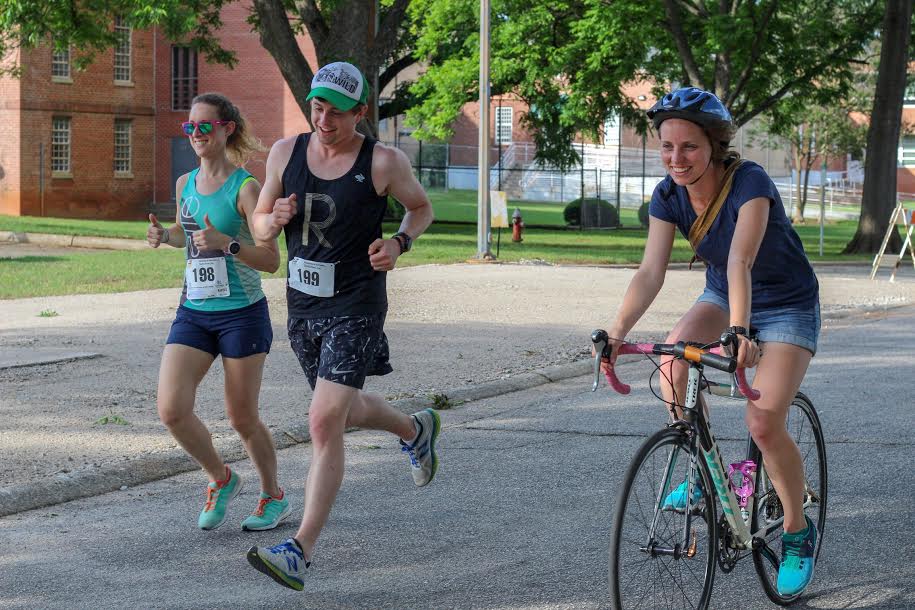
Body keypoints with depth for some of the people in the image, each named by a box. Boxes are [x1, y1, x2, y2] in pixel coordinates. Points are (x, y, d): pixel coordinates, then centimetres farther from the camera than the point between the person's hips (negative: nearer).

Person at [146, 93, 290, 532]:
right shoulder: (184, 184, 7)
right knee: (171, 409, -10)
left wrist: (226, 243, -29)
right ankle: (221, 479, 16)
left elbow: (271, 260, -15)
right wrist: (164, 235, 5)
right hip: (193, 313, 5)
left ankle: (273, 497, 29)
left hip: (242, 314, -5)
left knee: (242, 418, 5)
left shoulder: (245, 188, -12)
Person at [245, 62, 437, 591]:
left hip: (356, 308, -6)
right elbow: (260, 228, 9)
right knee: (344, 410, 23)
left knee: (325, 422, -16)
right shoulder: (286, 152, 0)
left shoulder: (384, 162, -10)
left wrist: (399, 244, -13)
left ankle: (301, 553, -15)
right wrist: (276, 219, -15)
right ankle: (417, 430, 55)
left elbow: (421, 208, 8)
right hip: (303, 307, 6)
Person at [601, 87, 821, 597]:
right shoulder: (669, 196, -14)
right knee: (673, 358, -25)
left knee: (764, 424, -19)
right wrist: (617, 331, -39)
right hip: (721, 294, 5)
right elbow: (651, 271, -24)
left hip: (786, 304, -5)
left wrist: (741, 331, -57)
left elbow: (740, 261, -44)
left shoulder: (750, 183, -30)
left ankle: (799, 531, 5)